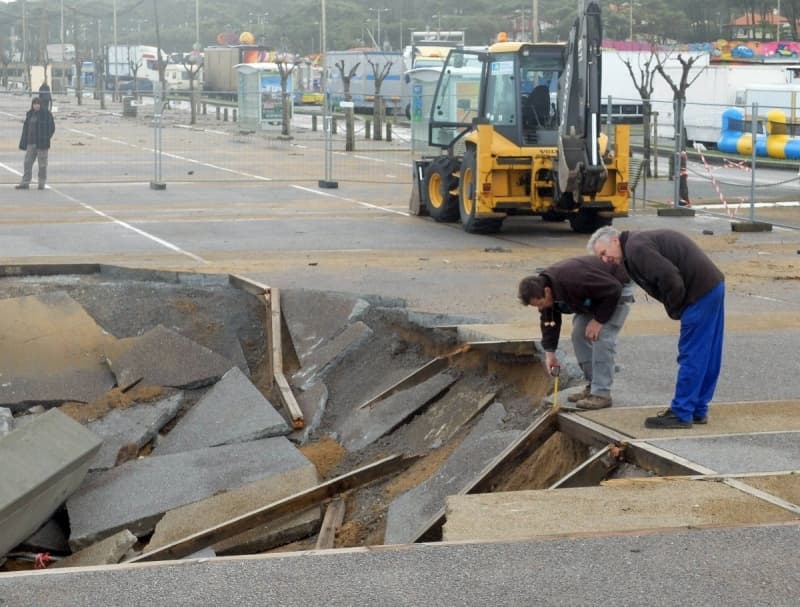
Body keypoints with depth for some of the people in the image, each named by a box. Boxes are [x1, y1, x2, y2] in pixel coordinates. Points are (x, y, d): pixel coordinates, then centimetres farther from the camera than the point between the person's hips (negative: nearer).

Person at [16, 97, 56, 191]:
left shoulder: (47, 114, -5)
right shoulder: (29, 114, 9)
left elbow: (52, 127, -4)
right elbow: (26, 128, 12)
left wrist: (46, 139, -13)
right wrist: (23, 142, 7)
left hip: (42, 143, -4)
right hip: (31, 143, 4)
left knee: (42, 164, 1)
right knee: (27, 162, 0)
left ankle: (42, 183, 11)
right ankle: (25, 183, 2)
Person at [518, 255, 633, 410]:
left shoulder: (573, 281, -41)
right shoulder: (542, 285, -14)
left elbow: (613, 290, -34)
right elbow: (549, 321, -2)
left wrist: (599, 320, -27)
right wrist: (549, 352, -6)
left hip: (617, 289, -8)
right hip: (593, 294, 9)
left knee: (601, 337, -18)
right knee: (578, 334, 2)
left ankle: (601, 394, -16)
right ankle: (593, 386, 11)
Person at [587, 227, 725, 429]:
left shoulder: (636, 248, -13)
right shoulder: (644, 241, 19)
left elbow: (669, 277, -23)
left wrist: (674, 310, -8)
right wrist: (675, 309, 9)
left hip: (701, 294, -10)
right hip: (713, 285, 10)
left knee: (691, 356, -4)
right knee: (707, 356, 15)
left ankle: (681, 414, 1)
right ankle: (698, 410, 24)